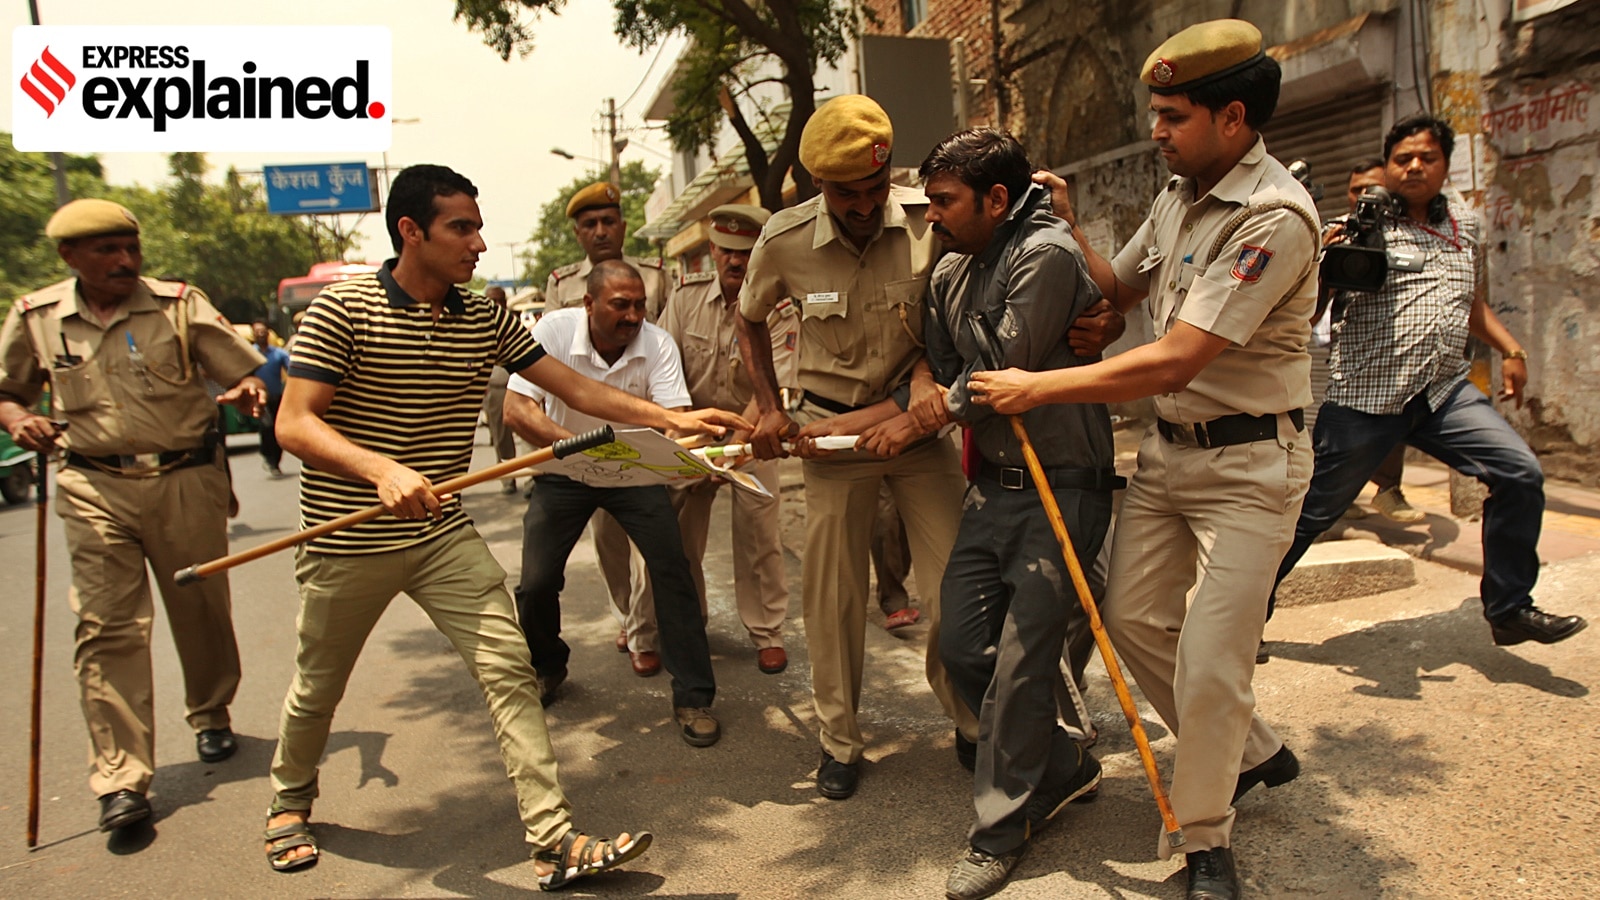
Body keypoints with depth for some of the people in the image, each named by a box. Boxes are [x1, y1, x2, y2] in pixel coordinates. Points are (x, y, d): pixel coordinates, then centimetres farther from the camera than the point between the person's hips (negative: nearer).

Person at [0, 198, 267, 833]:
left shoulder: (180, 305, -1)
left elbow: (246, 374, 0)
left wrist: (247, 392, -23)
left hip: (186, 480, 0)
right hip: (96, 489, 1)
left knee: (201, 610, 11)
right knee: (106, 626, -5)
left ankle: (210, 717, 37)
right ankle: (120, 780, 1)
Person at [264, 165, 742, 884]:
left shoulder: (487, 320, 2)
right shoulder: (342, 309, -12)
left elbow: (576, 387, 1)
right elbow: (294, 425, -16)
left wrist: (672, 418, -7)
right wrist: (384, 470, -33)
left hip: (446, 535, 3)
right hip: (347, 544, -3)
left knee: (509, 668, -7)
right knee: (317, 688, 16)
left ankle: (554, 839, -1)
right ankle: (290, 801, 47)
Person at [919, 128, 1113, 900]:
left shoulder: (1045, 254, -16)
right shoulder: (949, 273, 9)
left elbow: (1004, 373, -19)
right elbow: (937, 372, 13)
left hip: (1060, 486, -8)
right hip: (992, 481, 8)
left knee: (1019, 663, -4)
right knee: (961, 647, 7)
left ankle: (1001, 831, 16)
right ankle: (1062, 767, 30)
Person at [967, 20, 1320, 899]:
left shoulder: (1273, 218, -22)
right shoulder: (1177, 196, 6)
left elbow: (1172, 362, -27)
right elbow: (1117, 291, 22)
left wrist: (1035, 388, -21)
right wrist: (1067, 228, 7)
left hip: (1247, 463, -8)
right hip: (1167, 449, 8)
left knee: (1210, 658, -5)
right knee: (1132, 617, 10)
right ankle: (1253, 752, 34)